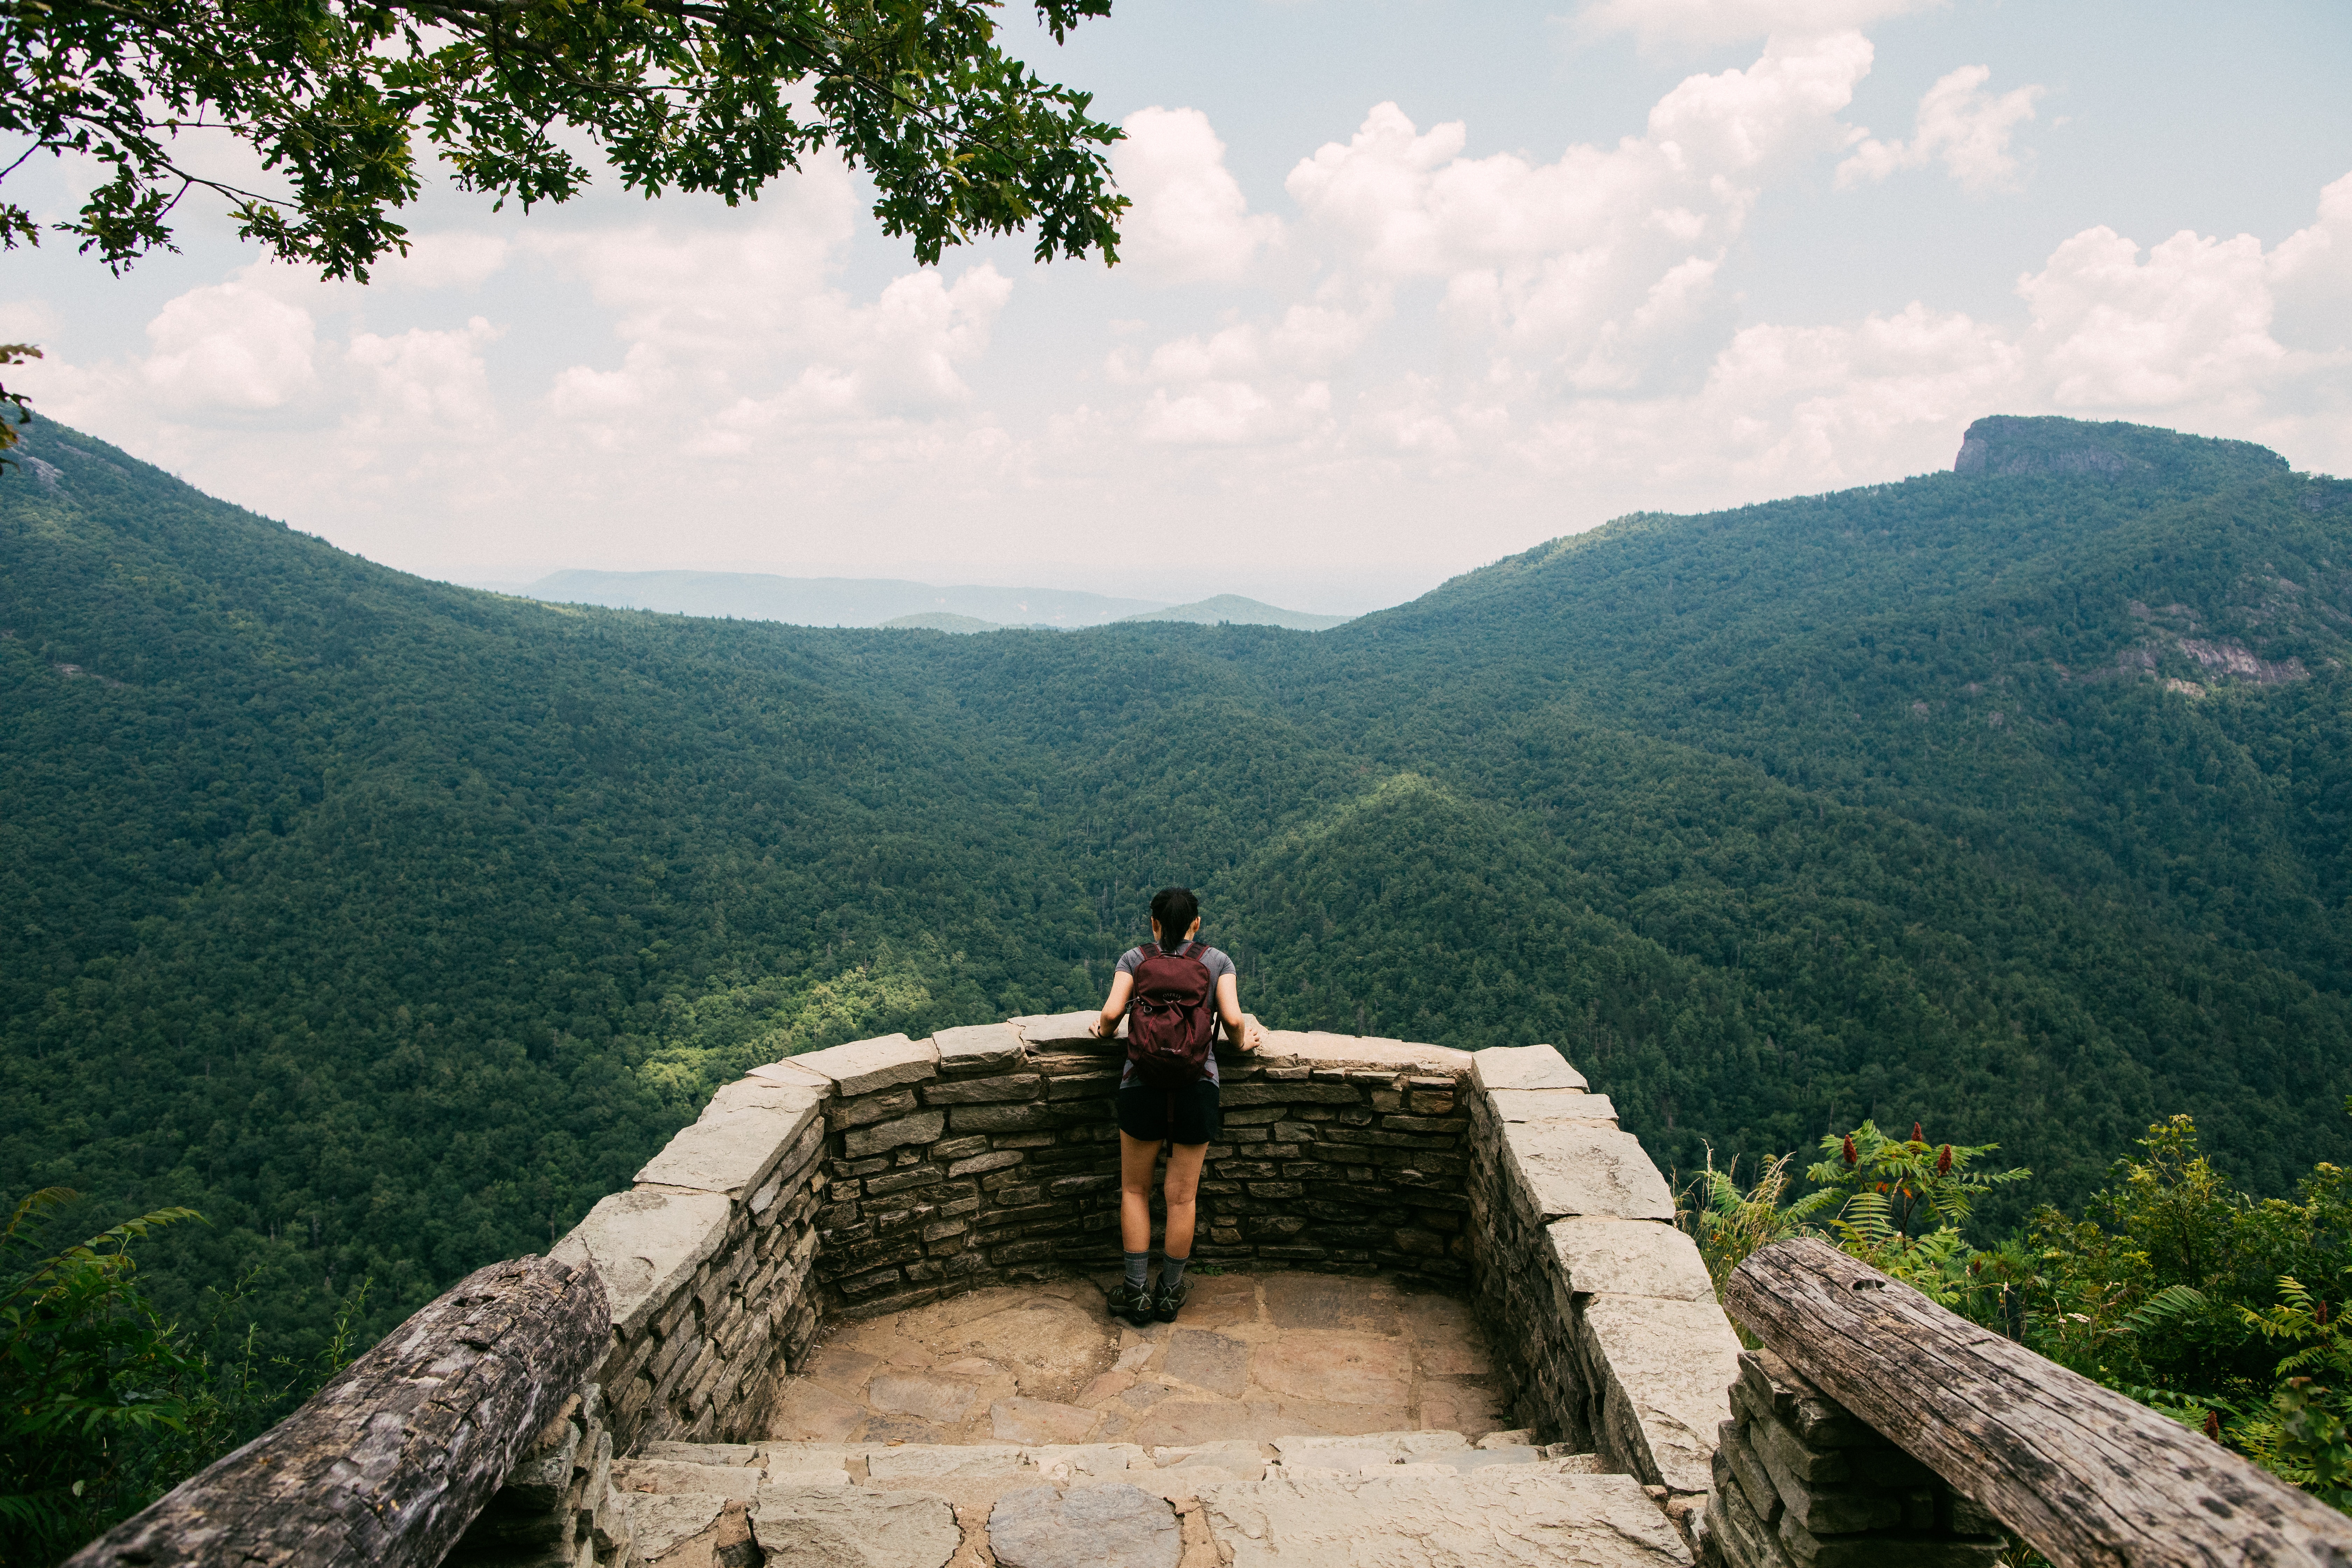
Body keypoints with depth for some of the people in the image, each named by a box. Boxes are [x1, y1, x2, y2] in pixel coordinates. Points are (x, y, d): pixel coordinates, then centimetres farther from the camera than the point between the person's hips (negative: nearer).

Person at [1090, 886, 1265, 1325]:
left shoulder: (1134, 959, 4)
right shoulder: (1217, 962, 4)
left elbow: (1112, 1013, -9)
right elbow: (1233, 1020, -7)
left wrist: (1104, 1030, 13)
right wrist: (1243, 1042, 14)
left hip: (1143, 1083, 0)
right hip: (1197, 1086, 0)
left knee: (1135, 1190, 16)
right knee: (1182, 1197, 11)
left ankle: (1137, 1293, 18)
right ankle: (1170, 1293, 23)